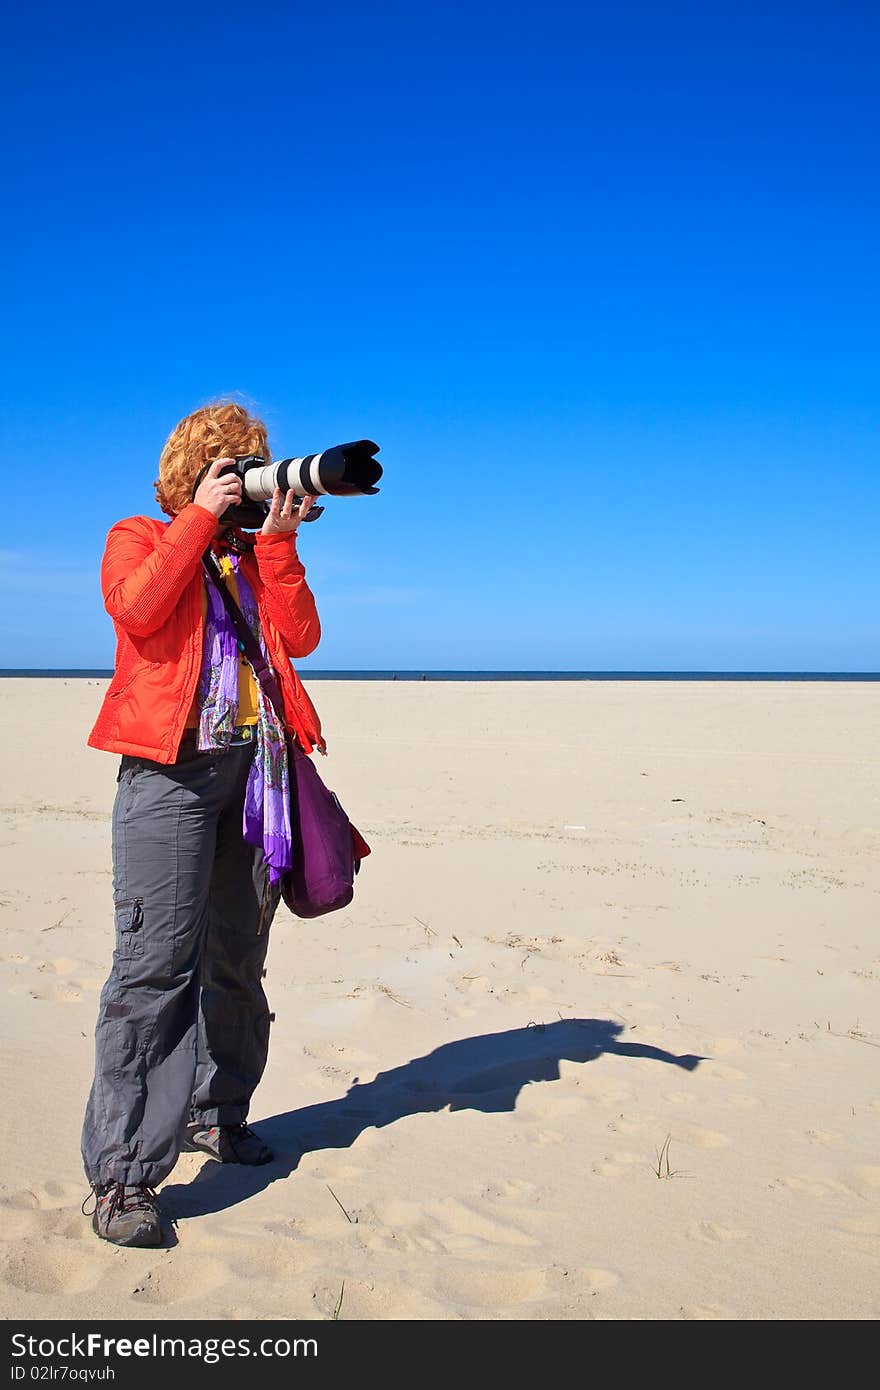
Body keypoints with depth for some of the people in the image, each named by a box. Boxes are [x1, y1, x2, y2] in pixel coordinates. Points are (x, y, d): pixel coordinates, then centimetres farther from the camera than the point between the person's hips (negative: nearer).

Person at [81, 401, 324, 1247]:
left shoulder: (260, 552, 22)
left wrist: (277, 538, 0)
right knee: (156, 963, -12)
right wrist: (201, 516, -6)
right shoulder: (138, 538, 11)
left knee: (238, 958, 11)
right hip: (171, 764, -5)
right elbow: (136, 609, -12)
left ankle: (214, 1115, 27)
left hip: (256, 765, 5)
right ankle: (122, 1173, -8)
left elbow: (302, 637, 5)